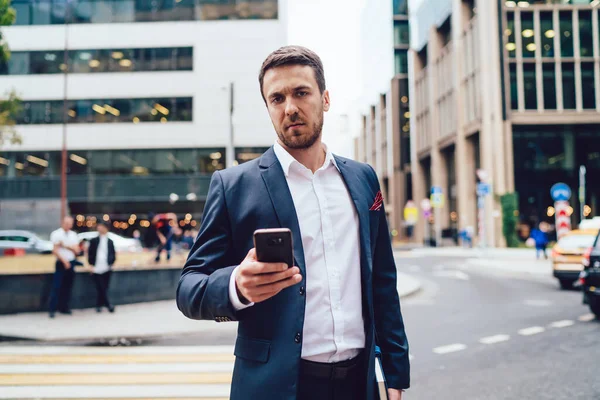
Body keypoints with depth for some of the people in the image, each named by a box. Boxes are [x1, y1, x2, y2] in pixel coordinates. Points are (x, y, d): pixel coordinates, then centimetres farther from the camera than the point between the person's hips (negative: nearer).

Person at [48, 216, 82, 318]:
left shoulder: (73, 235, 10)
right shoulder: (56, 234, -4)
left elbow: (77, 250, 4)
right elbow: (55, 250, -9)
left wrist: (66, 246, -10)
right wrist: (65, 261, -13)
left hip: (71, 263, 5)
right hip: (61, 263, -5)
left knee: (67, 287, 9)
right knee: (56, 286, -7)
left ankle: (64, 308, 17)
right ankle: (52, 309, -5)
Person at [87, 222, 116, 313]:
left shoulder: (110, 241, 10)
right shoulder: (93, 241, 4)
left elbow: (113, 254, 12)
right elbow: (90, 254, 4)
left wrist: (111, 263, 0)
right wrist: (91, 265, -3)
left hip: (106, 268, 2)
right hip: (97, 268, -2)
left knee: (104, 288, 3)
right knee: (101, 288, -5)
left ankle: (99, 305, 12)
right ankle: (108, 304, -2)